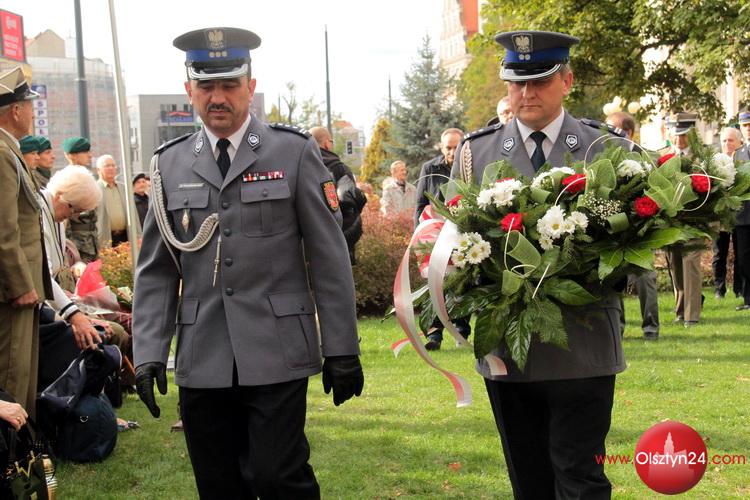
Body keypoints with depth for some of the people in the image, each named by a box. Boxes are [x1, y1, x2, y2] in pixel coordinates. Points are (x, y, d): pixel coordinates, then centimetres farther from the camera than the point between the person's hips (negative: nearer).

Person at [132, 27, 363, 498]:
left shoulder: (295, 152, 1)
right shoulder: (171, 164, 8)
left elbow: (330, 259, 0)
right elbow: (155, 271, 10)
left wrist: (342, 350, -2)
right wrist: (149, 352, 0)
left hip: (276, 355, -3)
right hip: (202, 363, 3)